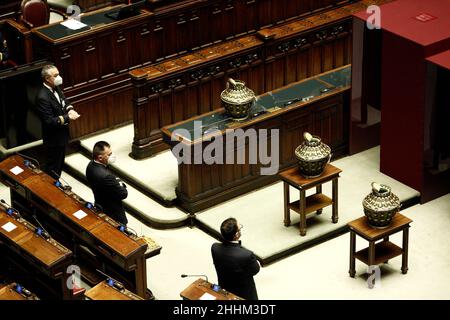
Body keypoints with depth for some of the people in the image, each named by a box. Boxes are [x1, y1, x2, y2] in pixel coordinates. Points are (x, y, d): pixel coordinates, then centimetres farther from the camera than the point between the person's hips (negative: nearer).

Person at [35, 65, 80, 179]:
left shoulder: (56, 88, -2)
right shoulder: (43, 97, -29)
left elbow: (64, 101, 15)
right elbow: (49, 121, -30)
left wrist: (70, 109, -7)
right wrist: (67, 117, -27)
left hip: (62, 135, 9)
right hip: (53, 139, -9)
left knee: (59, 165, 25)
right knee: (53, 169, 8)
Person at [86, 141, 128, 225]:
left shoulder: (91, 165, -10)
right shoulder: (105, 176, -38)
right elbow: (123, 194, -26)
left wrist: (117, 181, -11)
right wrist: (121, 184, -7)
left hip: (100, 208, 8)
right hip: (114, 215, -8)